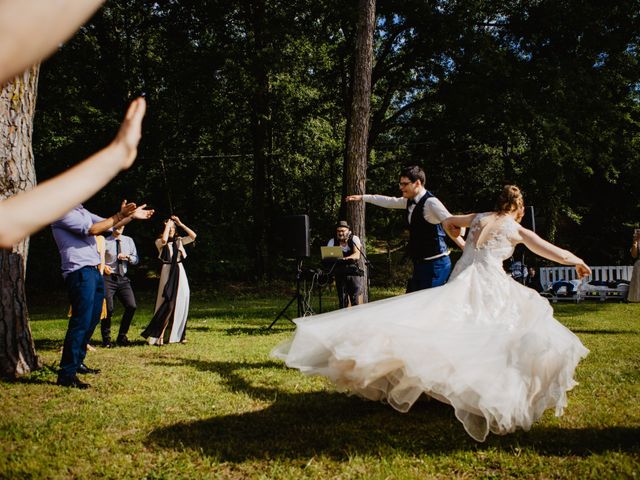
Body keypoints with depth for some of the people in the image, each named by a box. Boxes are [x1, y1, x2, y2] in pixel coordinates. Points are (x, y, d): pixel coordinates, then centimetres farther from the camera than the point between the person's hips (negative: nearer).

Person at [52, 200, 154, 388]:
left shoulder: (82, 211, 18)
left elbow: (108, 224, 26)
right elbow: (92, 229, -17)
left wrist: (131, 216, 19)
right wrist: (119, 216, -13)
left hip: (93, 272, 10)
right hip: (80, 273, -10)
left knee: (92, 320, 14)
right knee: (81, 322, -12)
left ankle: (77, 362, 25)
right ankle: (67, 374, -9)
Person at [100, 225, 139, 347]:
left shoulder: (129, 241, 11)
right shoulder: (105, 242, -1)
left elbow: (136, 260, 13)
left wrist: (128, 256, -7)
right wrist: (103, 266, -18)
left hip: (123, 279, 4)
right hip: (108, 278, -4)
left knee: (132, 306, -7)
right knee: (108, 309, -6)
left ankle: (122, 337, 9)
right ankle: (106, 339, 11)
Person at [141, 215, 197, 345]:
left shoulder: (179, 241, 13)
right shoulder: (159, 242, 0)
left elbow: (193, 236, 2)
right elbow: (164, 240, -24)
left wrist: (180, 224, 1)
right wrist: (167, 225, -11)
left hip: (180, 273, 5)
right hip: (167, 272, -5)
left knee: (180, 304, 4)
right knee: (168, 304, -12)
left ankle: (177, 334, 13)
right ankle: (159, 335, -10)